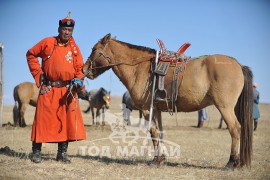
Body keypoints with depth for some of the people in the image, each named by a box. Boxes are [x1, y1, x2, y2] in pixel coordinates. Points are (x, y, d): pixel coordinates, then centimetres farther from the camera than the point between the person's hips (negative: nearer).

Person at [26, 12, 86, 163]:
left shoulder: (74, 47, 6)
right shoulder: (47, 43, 0)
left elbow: (80, 68, 7)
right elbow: (31, 55, 11)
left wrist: (78, 81, -12)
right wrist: (37, 73, 4)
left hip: (68, 90, 2)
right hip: (48, 90, -2)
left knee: (67, 120, 2)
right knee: (43, 120, 0)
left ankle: (62, 153, 15)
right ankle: (36, 151, 11)